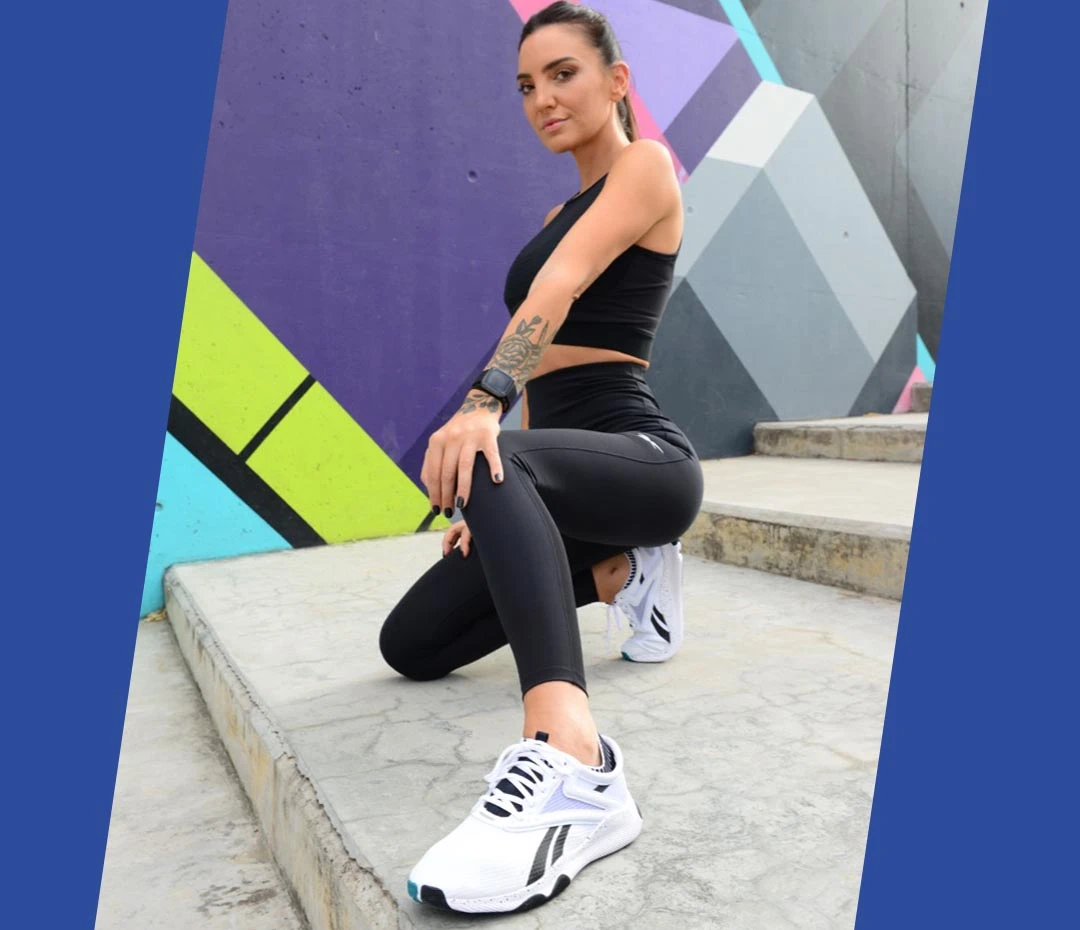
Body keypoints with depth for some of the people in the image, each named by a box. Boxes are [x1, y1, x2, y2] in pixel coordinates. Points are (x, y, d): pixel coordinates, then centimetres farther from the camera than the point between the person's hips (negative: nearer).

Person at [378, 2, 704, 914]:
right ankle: (622, 571, 13)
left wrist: (482, 402, -37)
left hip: (644, 457, -8)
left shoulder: (646, 165, 0)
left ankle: (572, 760, -53)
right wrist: (492, 511, 12)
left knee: (493, 467, -41)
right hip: (564, 465, 9)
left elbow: (562, 288, -22)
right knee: (411, 645, 3)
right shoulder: (560, 214, 24)